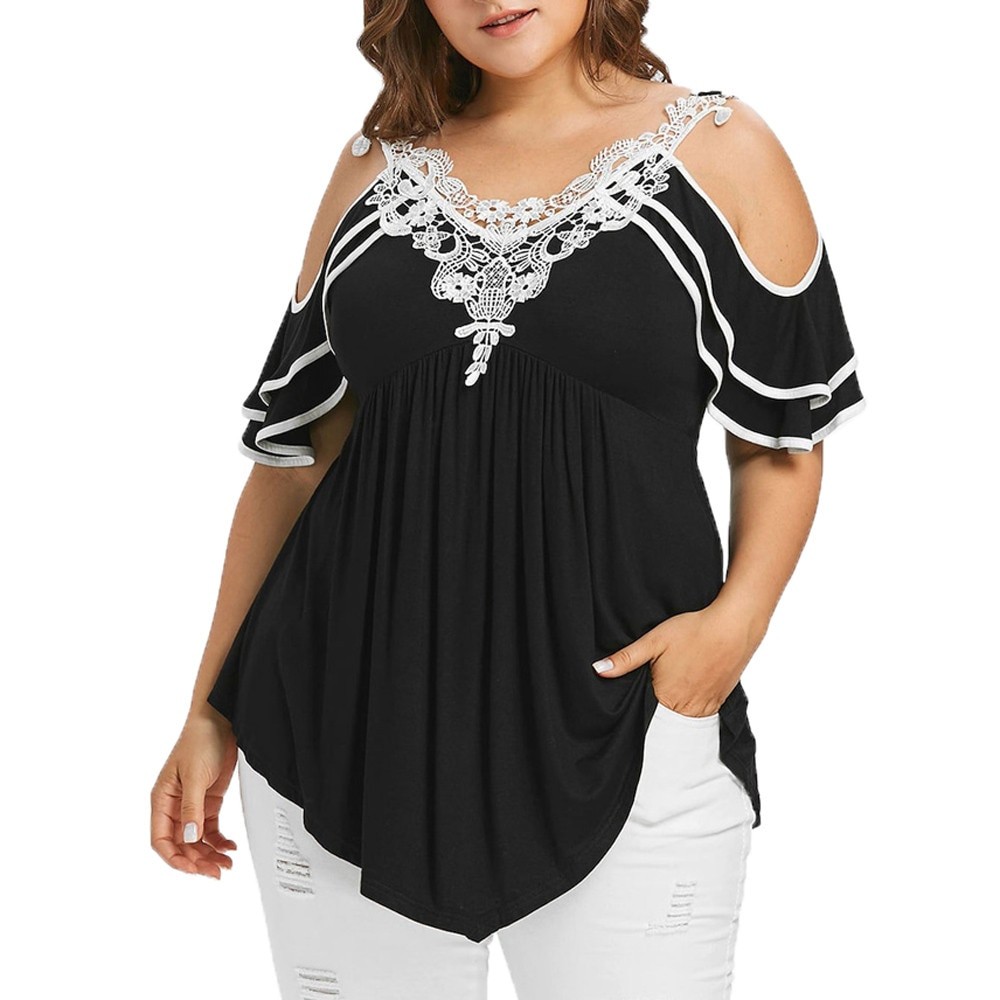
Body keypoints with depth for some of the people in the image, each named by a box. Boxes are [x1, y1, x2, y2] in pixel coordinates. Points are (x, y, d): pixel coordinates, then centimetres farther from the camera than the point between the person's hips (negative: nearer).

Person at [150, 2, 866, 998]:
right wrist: (212, 710, 10)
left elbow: (782, 438, 7)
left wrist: (737, 616, -11)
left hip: (617, 721, -2)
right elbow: (294, 447, 11)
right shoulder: (376, 165, 9)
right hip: (346, 725, 3)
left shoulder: (722, 151, 2)